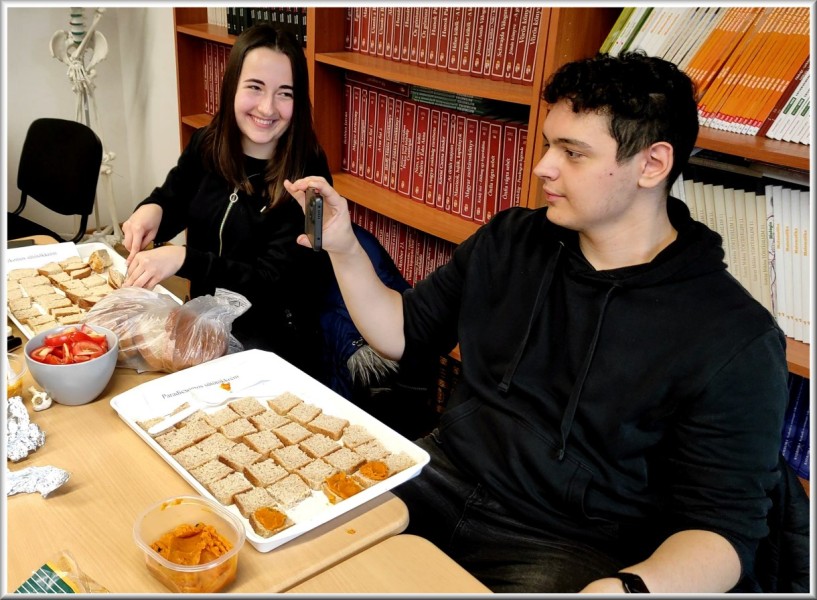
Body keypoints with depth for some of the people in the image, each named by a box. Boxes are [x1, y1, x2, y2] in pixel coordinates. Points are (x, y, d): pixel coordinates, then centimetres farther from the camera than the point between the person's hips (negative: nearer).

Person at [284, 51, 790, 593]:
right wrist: (344, 248, -4)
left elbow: (723, 530, -12)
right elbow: (403, 333, 12)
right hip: (444, 476, 4)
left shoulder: (735, 340, -13)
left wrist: (627, 587, -32)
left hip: (574, 549, -3)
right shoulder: (510, 242, 4)